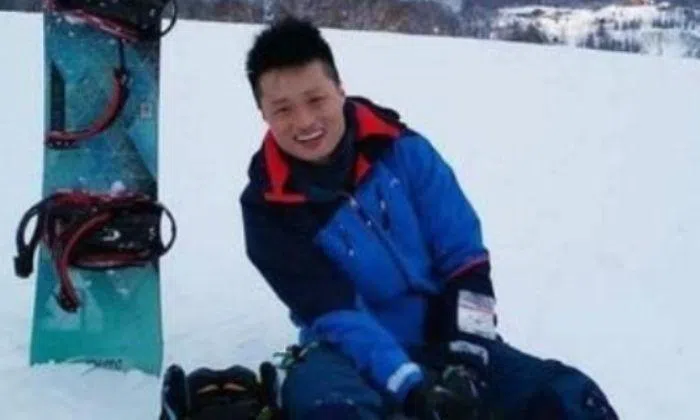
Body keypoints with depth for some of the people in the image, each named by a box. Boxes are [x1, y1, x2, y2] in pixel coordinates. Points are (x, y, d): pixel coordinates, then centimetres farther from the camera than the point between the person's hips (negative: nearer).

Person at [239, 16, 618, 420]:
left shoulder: (401, 149, -6)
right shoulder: (269, 210, -11)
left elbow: (466, 258, -3)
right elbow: (335, 316, -17)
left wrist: (464, 353, -14)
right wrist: (410, 385, -31)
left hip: (443, 337, 3)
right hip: (355, 352, -2)